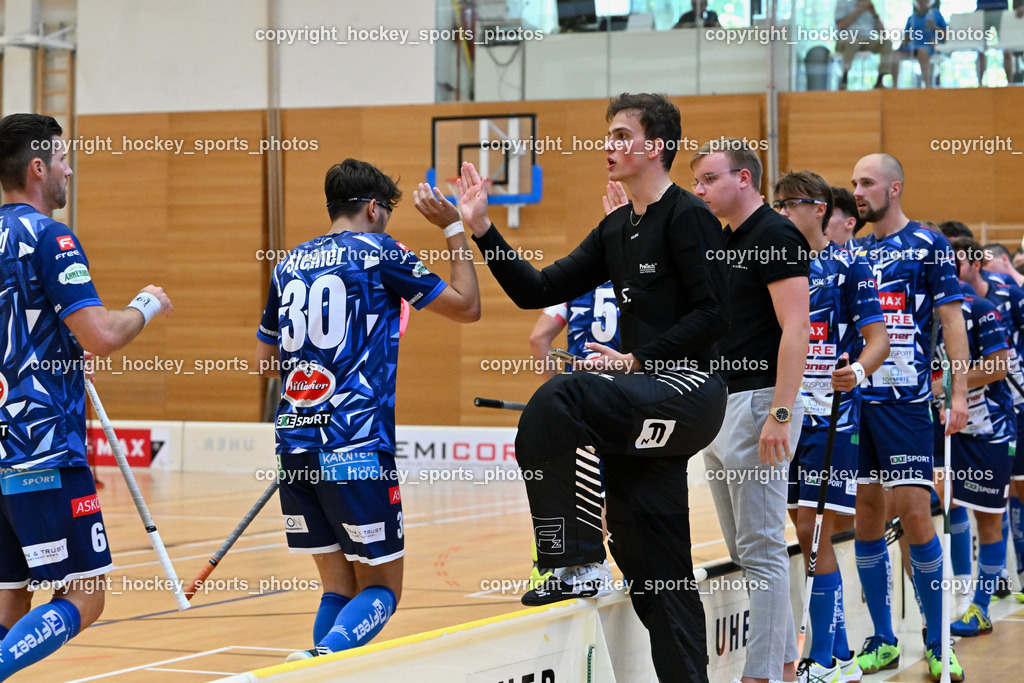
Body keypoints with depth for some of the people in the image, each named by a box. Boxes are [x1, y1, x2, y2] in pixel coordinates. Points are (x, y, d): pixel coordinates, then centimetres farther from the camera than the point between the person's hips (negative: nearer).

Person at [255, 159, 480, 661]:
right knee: (381, 589, 0)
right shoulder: (379, 252, 0)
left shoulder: (289, 265, 16)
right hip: (357, 445, -6)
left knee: (339, 587, 12)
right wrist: (454, 229, 15)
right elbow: (467, 307, 7)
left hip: (295, 445, 6)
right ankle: (324, 656, -26)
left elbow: (265, 362, 25)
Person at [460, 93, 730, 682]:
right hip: (646, 409, 9)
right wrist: (482, 228, 9)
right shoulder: (616, 230, 18)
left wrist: (636, 360, -16)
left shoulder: (688, 216, -6)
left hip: (690, 390, -9)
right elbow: (537, 292, 16)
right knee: (653, 568, 6)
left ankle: (578, 562, -24)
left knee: (558, 403, -30)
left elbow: (714, 314, -14)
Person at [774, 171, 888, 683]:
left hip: (830, 418, -5)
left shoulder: (848, 266, -2)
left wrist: (857, 371, -25)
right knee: (807, 536, 8)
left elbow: (878, 337, -7)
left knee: (814, 533, -9)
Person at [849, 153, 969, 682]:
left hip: (906, 400, -5)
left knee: (914, 515, -8)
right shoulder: (852, 253, 13)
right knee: (866, 517, 5)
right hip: (854, 399, 5)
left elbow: (952, 321, -3)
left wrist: (959, 395, -9)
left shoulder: (929, 246, 0)